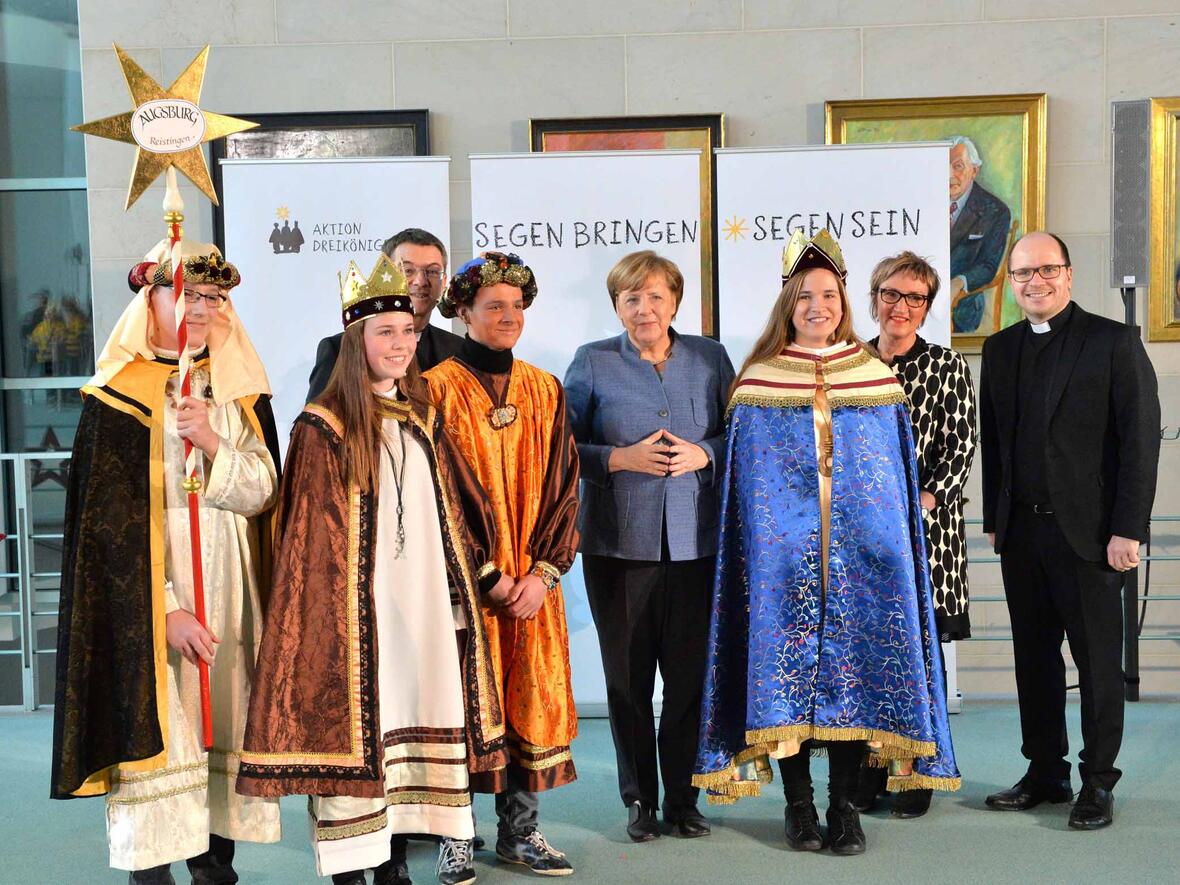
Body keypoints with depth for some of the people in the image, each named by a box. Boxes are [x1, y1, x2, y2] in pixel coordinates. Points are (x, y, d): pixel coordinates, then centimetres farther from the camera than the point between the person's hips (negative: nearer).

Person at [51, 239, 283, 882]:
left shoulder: (241, 392, 10)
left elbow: (261, 492, 1)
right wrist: (164, 610, -16)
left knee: (224, 731, 6)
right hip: (147, 597, -4)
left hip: (231, 595, 4)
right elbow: (110, 521, -9)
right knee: (158, 737, -5)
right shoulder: (118, 396, -4)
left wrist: (211, 442, -18)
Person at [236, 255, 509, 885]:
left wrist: (486, 572, 17)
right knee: (352, 725, -3)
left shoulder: (424, 422, 12)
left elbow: (457, 506, 19)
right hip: (357, 610, -6)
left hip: (425, 604, 6)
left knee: (414, 724, 8)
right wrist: (323, 611, -10)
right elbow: (310, 538, -6)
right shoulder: (323, 429, -6)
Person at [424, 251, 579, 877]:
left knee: (530, 700, 5)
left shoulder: (545, 391, 10)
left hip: (532, 582, 4)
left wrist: (544, 571, -6)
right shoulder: (439, 389, -2)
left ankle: (520, 831, 15)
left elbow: (562, 487, 7)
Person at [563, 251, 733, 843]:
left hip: (695, 542, 1)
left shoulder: (710, 357, 10)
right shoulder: (592, 362, 5)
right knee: (627, 676, 4)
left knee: (691, 675, 2)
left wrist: (703, 454, -7)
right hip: (619, 544, -1)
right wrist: (622, 458, -12)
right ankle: (639, 800, 17)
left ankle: (683, 797, 17)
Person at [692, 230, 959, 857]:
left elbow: (899, 475, 9)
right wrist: (763, 542, -2)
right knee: (786, 662, -1)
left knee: (854, 660, 0)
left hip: (860, 548, 1)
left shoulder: (876, 379, 7)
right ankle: (798, 805, 11)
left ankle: (843, 806, 10)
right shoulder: (758, 384, 4)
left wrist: (887, 542, 3)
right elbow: (746, 481, 5)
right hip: (783, 551, -1)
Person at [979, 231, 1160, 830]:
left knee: (1098, 660, 3)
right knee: (1034, 657, 11)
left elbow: (1141, 439, -7)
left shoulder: (1114, 342, -3)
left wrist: (1127, 529, -12)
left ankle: (1097, 782, 14)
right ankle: (1045, 772, 22)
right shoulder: (1000, 350, 11)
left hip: (1086, 530, -5)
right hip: (1021, 531, 5)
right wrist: (994, 520, 10)